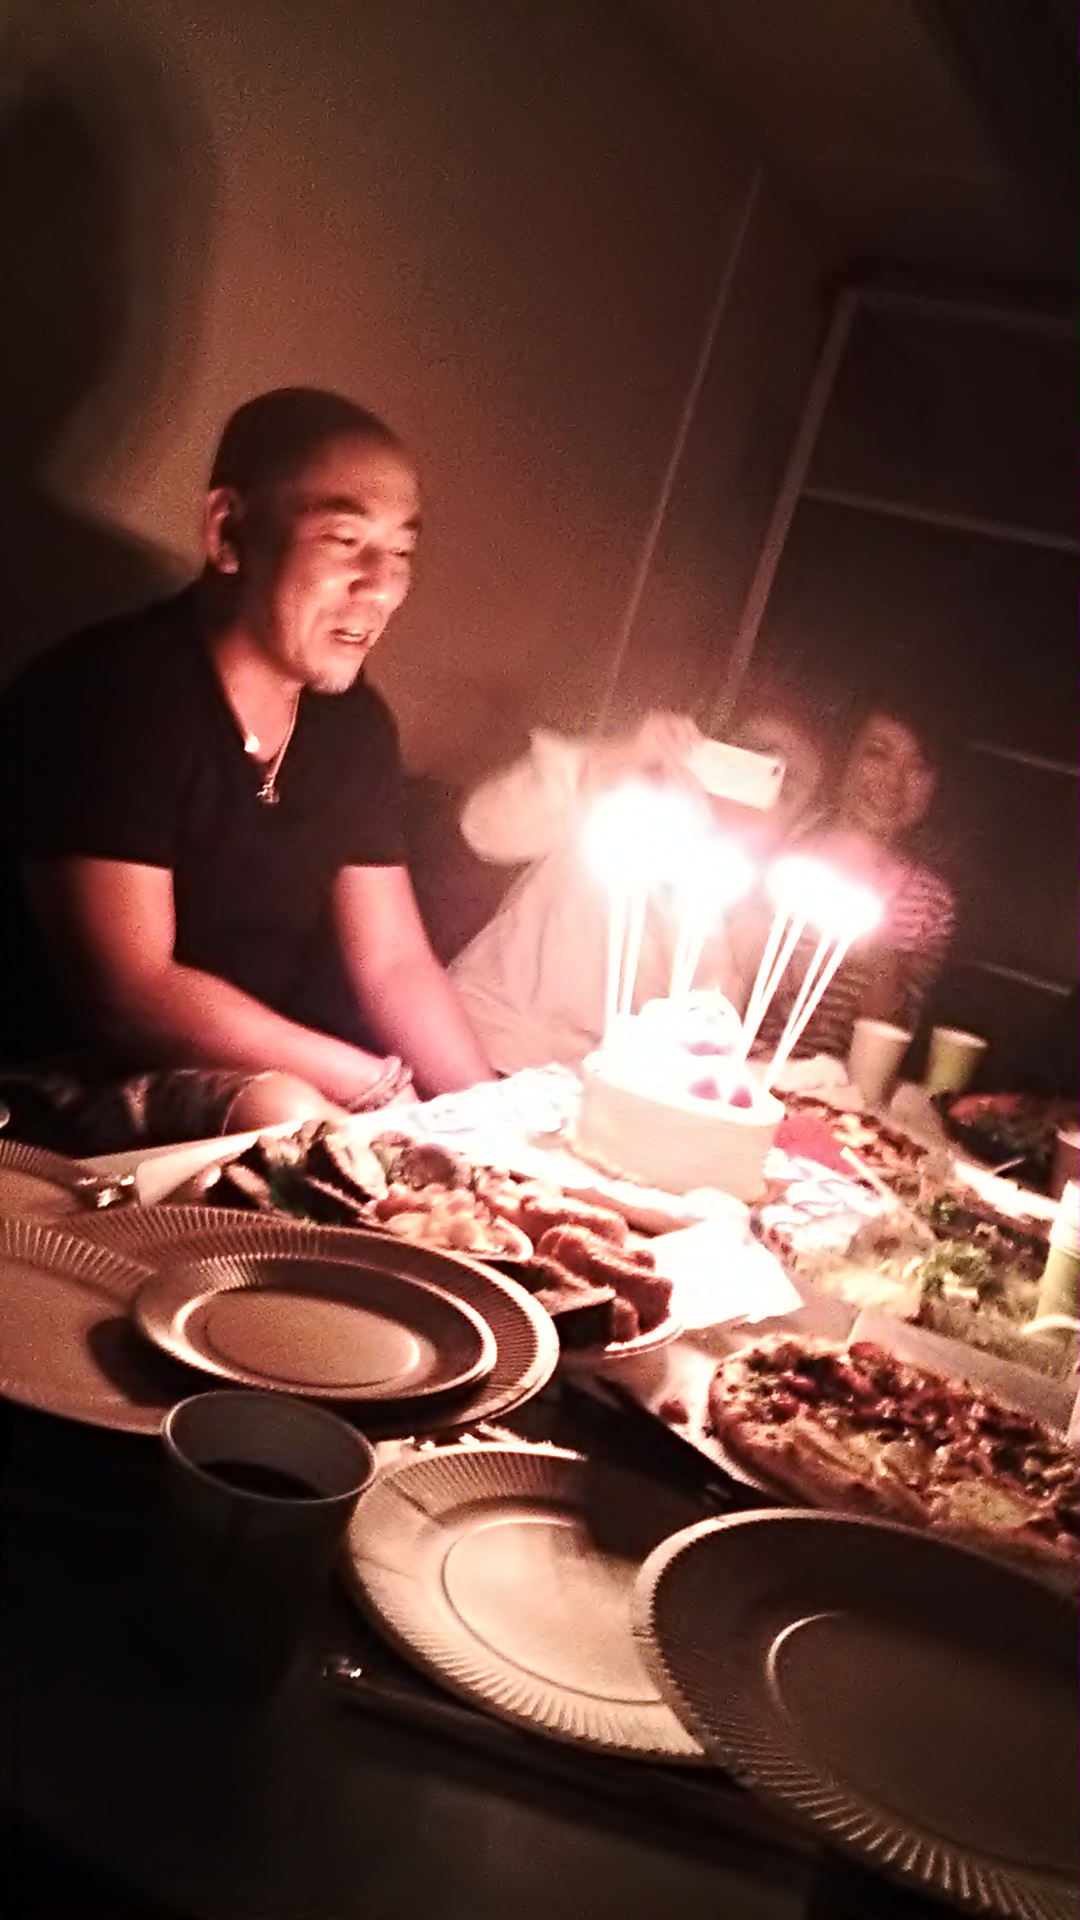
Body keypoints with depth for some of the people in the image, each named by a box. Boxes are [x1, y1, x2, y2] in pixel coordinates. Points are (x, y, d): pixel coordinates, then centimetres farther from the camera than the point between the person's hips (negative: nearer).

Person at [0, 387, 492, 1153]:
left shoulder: (355, 722, 3)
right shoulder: (110, 697, -20)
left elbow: (394, 964, 4)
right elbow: (127, 990, -24)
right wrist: (386, 1087, -22)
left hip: (245, 1065, 7)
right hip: (75, 1083, -7)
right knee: (284, 1112, -34)